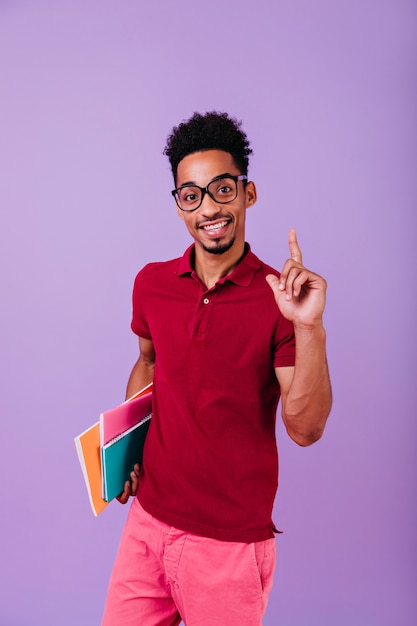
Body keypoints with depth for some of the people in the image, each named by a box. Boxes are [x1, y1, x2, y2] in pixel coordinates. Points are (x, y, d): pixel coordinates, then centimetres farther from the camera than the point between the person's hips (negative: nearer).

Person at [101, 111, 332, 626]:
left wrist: (309, 328, -30)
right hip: (147, 520, 4)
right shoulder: (152, 283, -2)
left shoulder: (279, 299, -14)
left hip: (230, 542, -3)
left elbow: (304, 430, -17)